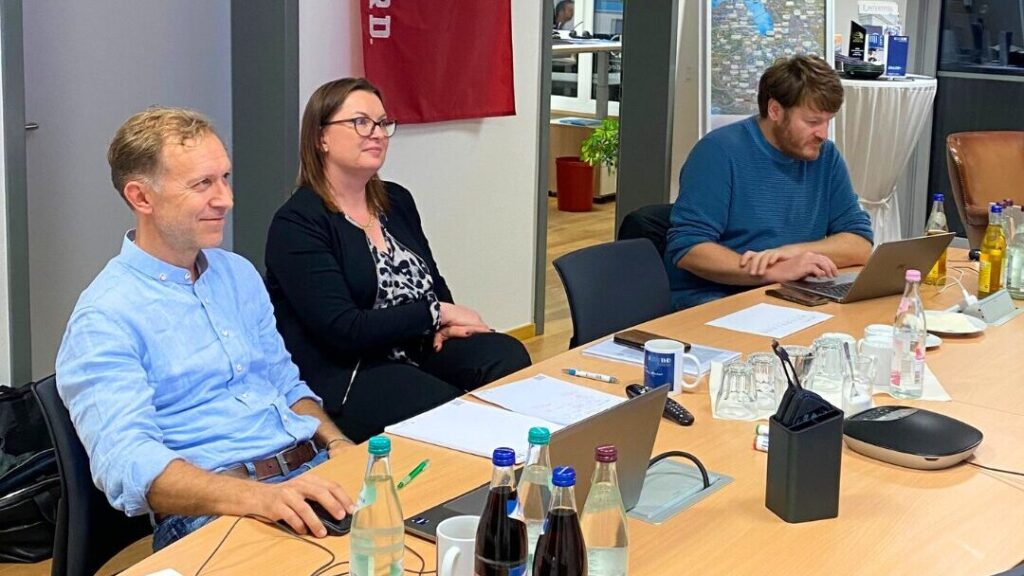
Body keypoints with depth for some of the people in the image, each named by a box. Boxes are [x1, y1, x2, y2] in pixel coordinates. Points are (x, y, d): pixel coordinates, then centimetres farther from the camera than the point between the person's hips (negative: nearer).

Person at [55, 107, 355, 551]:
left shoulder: (239, 275, 17)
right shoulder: (104, 318, -7)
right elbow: (128, 465, -19)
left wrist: (338, 444, 4)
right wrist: (256, 497, -34)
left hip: (315, 476, 8)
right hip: (213, 512, -7)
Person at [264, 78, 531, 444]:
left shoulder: (397, 201, 15)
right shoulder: (297, 224, -9)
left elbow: (435, 285, 21)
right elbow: (342, 329, -17)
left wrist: (446, 325, -4)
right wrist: (438, 314, -10)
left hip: (420, 349, 7)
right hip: (345, 376, -7)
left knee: (509, 357, -22)